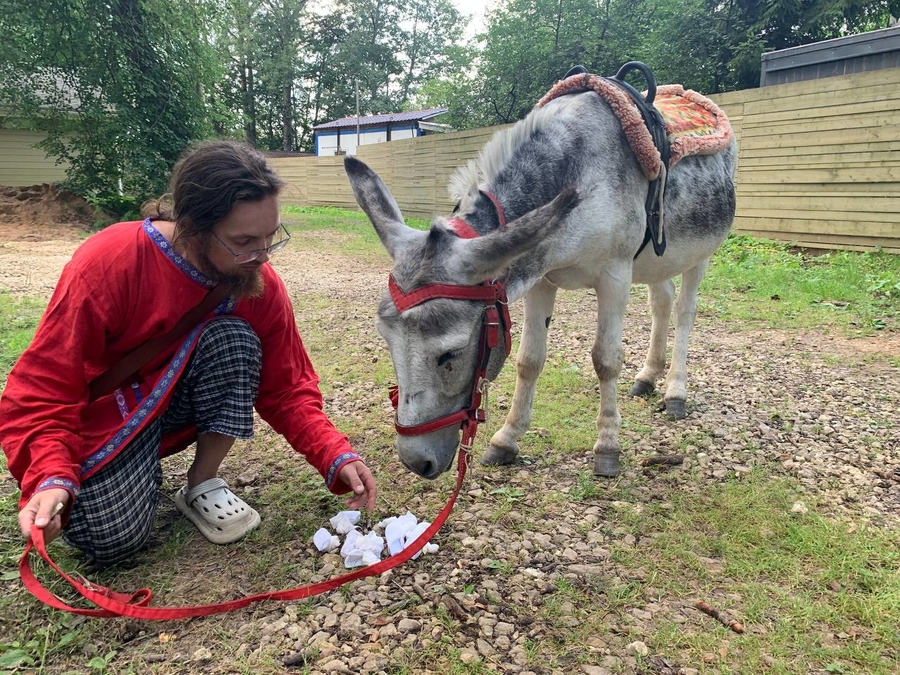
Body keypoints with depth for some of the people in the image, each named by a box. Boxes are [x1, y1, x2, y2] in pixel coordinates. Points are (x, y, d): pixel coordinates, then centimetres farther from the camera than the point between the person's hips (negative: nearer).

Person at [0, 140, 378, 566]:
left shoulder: (262, 284, -16)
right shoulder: (107, 264, -27)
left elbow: (287, 389, -10)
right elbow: (43, 388, -22)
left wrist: (335, 457, -25)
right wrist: (52, 479, -39)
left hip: (180, 404, 3)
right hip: (107, 417, -3)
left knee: (235, 339, -27)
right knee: (112, 538, -25)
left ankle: (203, 486, -9)